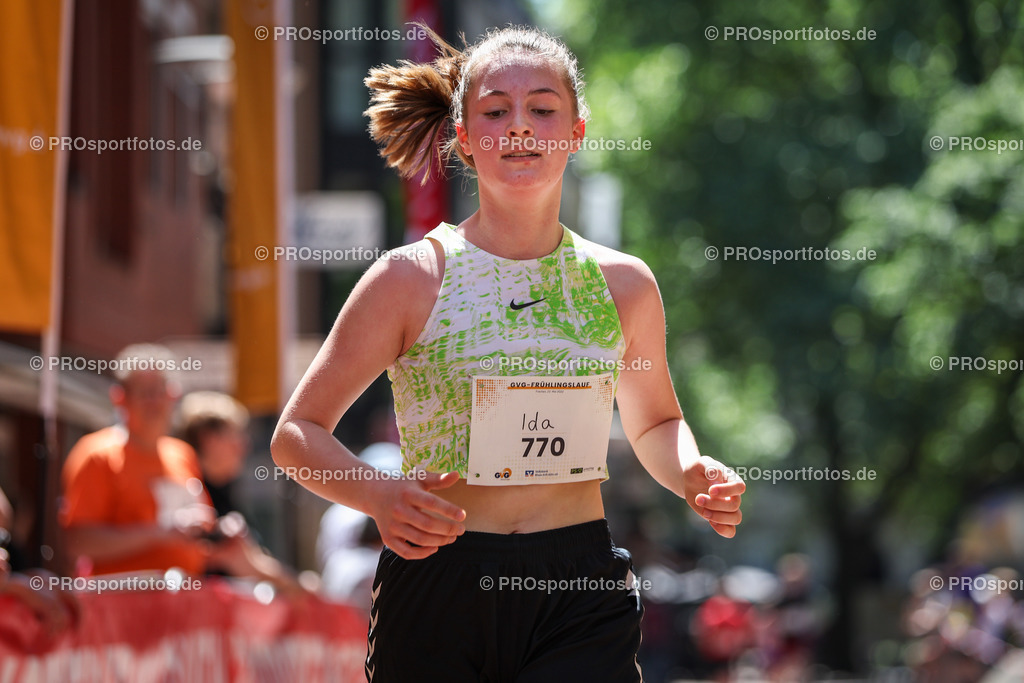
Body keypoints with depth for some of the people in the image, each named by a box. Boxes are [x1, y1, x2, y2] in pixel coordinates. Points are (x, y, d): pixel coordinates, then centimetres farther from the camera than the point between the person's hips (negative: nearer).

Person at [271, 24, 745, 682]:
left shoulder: (623, 283, 7)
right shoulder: (410, 278, -2)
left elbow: (654, 421, 25)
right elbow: (297, 433, 2)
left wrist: (692, 476, 2)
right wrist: (381, 496, -18)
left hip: (581, 603, 1)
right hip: (437, 593, -1)